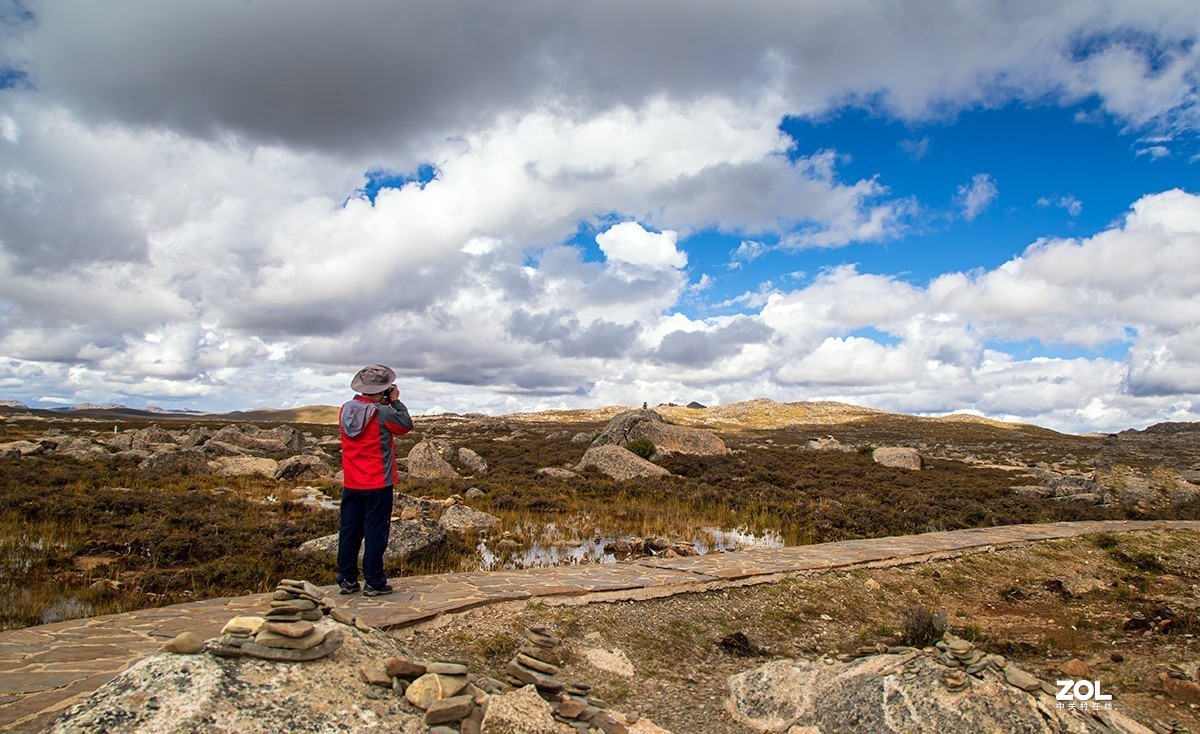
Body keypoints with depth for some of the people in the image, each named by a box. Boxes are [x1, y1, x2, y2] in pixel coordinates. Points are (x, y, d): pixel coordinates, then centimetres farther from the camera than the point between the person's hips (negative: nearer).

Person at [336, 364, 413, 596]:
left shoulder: (346, 410, 2)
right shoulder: (382, 413, -17)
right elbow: (406, 425, -4)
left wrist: (384, 404, 8)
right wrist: (395, 401, 5)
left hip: (351, 484, 6)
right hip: (378, 484, -6)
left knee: (349, 531, 13)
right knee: (376, 531, 2)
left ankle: (347, 579, 20)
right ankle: (373, 583, 8)